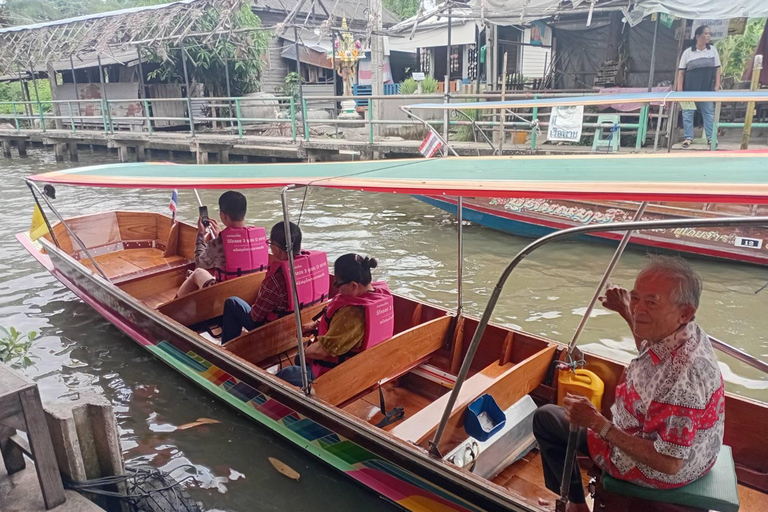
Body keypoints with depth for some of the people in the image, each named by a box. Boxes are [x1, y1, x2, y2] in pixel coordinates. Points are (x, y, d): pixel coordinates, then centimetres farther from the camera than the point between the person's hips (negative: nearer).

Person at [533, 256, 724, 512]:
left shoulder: (681, 376, -41)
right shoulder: (688, 333, -12)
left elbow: (668, 463, -33)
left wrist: (598, 423, -31)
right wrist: (625, 311, 9)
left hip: (654, 469, -8)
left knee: (545, 418, 3)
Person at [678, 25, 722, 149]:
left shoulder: (713, 50, 6)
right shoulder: (688, 52, -2)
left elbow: (717, 69, 8)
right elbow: (681, 72, -2)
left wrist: (717, 86, 0)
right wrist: (679, 90, -8)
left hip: (707, 90, 2)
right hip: (690, 89, -2)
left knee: (709, 113, 3)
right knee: (687, 113, 1)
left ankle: (710, 138, 7)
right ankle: (688, 137, 10)